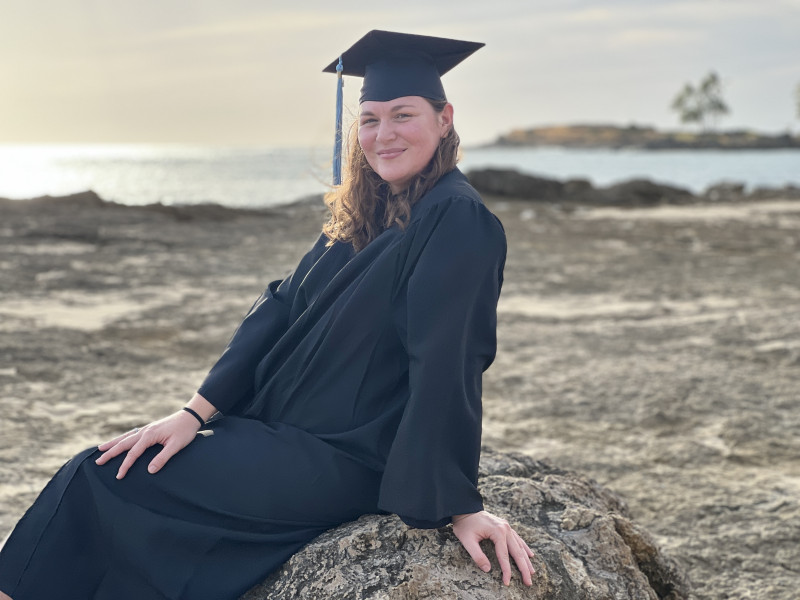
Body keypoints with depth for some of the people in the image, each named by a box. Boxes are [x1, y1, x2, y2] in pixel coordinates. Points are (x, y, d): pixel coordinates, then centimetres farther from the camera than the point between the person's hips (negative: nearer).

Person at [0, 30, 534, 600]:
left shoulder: (460, 222, -17)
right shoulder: (363, 216, 9)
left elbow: (447, 365, -22)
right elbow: (282, 307, 5)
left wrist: (460, 504, -22)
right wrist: (198, 412, -2)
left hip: (341, 463, -8)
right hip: (282, 429, 8)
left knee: (103, 483, -9)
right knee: (99, 469, 3)